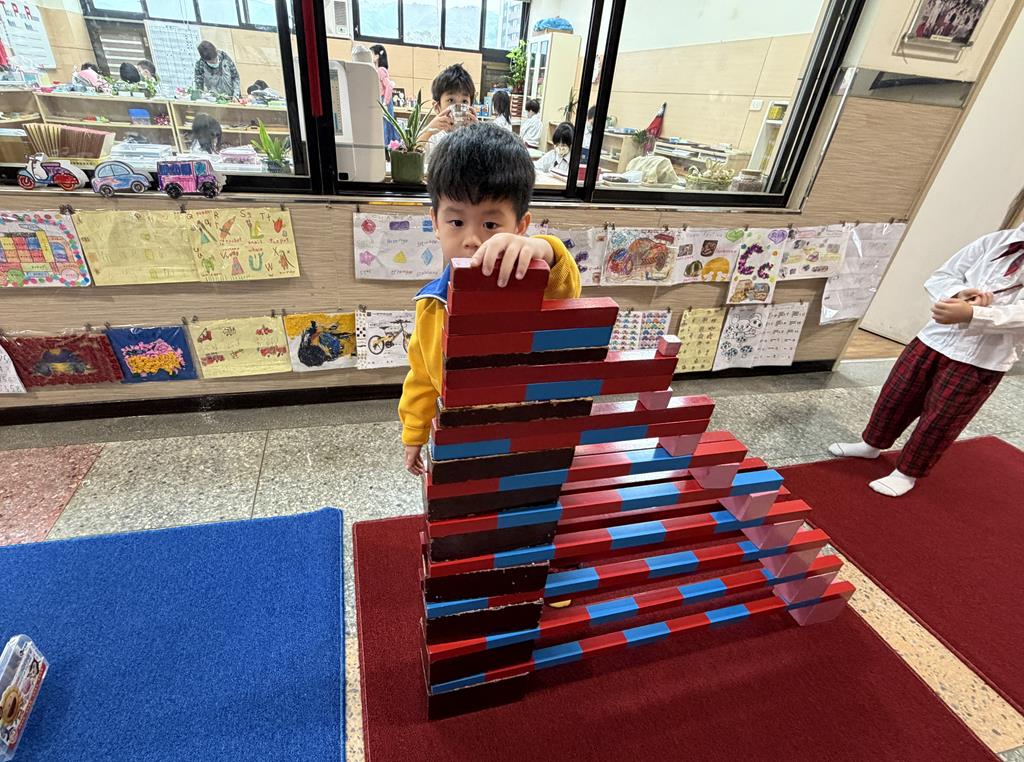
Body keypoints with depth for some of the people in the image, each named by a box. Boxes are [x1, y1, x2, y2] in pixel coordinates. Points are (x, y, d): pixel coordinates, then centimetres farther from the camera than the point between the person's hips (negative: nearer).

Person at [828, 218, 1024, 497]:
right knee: (895, 398, 15)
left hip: (981, 362, -4)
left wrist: (970, 314, -40)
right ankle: (871, 445, 39)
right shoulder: (997, 240, 2)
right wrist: (958, 294, -19)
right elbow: (940, 276, 3)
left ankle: (906, 473, 26)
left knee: (939, 422, 7)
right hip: (934, 339, 4)